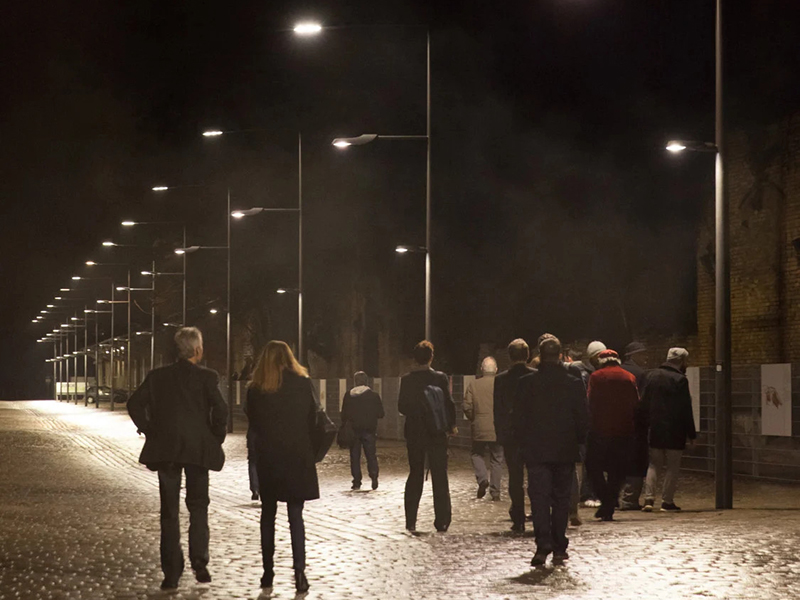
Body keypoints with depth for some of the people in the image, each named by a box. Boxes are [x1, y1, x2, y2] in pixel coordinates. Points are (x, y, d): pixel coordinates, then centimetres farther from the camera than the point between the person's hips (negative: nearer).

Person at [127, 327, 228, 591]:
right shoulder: (206, 377, -5)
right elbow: (220, 409, -14)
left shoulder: (157, 376, 4)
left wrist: (149, 431, 6)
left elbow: (135, 404, -2)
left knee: (169, 512, 7)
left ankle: (171, 573, 5)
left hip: (165, 450, 2)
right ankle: (199, 560, -4)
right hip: (197, 450, -2)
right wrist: (216, 438, 0)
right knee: (198, 507, 13)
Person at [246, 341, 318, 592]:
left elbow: (253, 424, 4)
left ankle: (268, 571, 13)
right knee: (295, 514, 0)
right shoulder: (303, 385, -5)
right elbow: (313, 420, 2)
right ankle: (299, 572, -10)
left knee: (268, 513, 13)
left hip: (267, 458, 1)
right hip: (298, 456, -1)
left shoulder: (255, 390, -2)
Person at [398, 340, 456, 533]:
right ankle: (442, 521, 2)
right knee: (439, 477, 5)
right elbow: (449, 404, -7)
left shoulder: (406, 380, -5)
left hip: (414, 433, 2)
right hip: (437, 434, -1)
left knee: (415, 476, 12)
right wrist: (451, 425, 8)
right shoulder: (440, 378, -8)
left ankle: (410, 521, 8)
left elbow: (401, 407, -2)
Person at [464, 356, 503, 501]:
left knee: (477, 454, 19)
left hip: (480, 429, 0)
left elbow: (467, 407, -4)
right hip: (498, 430, 0)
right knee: (497, 459, 9)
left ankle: (482, 478, -4)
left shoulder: (473, 385, -2)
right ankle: (495, 491, 8)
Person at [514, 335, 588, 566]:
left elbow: (518, 418, -2)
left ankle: (543, 542, -20)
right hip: (565, 451, 1)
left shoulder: (526, 383, -4)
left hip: (536, 451, -1)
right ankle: (559, 548, 12)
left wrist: (522, 443, 8)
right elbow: (583, 419, 1)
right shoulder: (574, 384, -3)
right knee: (561, 498, 10)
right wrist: (578, 441, 14)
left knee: (539, 496, -3)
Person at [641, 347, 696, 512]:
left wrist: (649, 423, 15)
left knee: (654, 464, 12)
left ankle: (648, 498, 1)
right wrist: (691, 433, -6)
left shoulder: (651, 376, 8)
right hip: (674, 431, -5)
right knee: (673, 466, 3)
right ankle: (667, 501, 2)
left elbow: (644, 404, 10)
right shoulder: (680, 380, -11)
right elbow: (686, 409, -11)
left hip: (655, 429, 5)